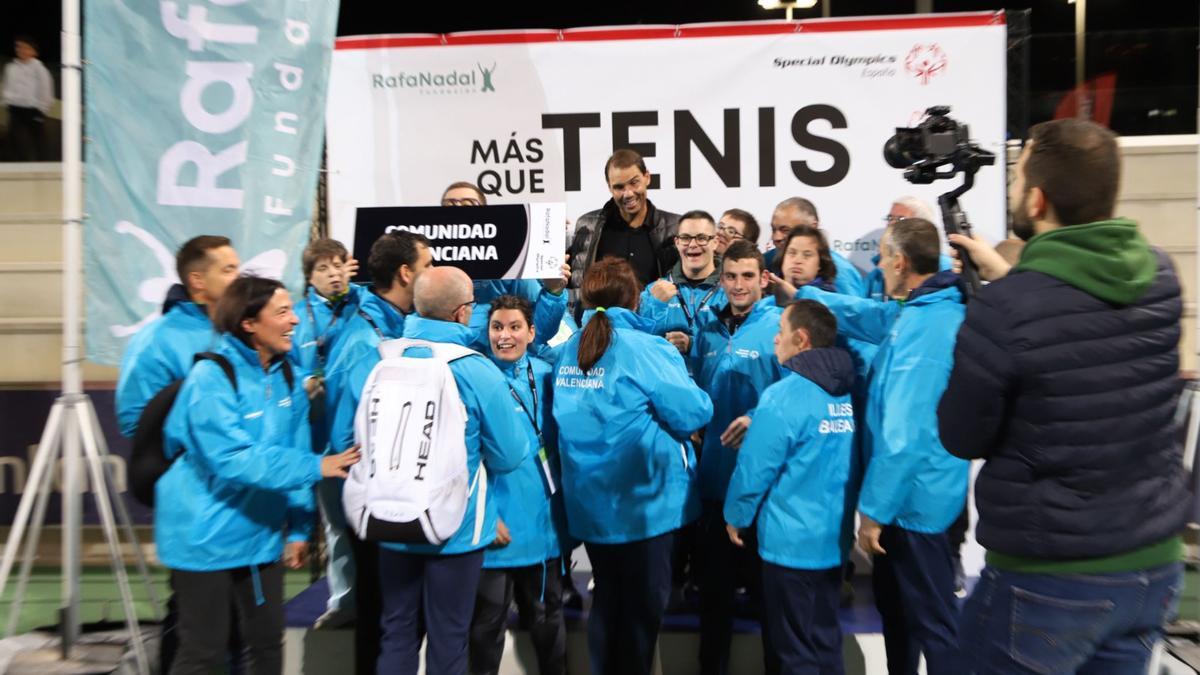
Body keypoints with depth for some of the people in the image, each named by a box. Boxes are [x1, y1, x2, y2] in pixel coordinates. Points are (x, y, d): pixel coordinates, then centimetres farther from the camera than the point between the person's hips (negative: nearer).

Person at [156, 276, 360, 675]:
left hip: (263, 536, 6)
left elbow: (294, 453, 5)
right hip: (207, 538, -6)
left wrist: (299, 528, 1)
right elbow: (234, 460, -28)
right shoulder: (211, 379, -18)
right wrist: (316, 466, -27)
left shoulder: (286, 378, 3)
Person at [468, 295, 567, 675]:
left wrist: (562, 500, 9)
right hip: (497, 522, -4)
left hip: (544, 519, 4)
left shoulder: (546, 375, 4)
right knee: (488, 620, 10)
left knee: (546, 614, 19)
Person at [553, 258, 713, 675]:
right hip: (642, 501, -6)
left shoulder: (567, 351, 3)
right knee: (643, 606, 10)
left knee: (607, 600, 20)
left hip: (589, 502, 6)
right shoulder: (645, 349, -18)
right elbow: (693, 413, -19)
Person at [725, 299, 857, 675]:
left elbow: (754, 467, -18)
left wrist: (736, 516, 0)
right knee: (826, 643, 20)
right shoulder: (847, 392, 2)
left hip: (791, 541, -7)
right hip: (835, 538, 7)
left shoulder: (784, 395, -21)